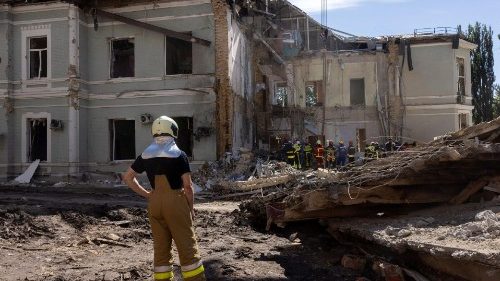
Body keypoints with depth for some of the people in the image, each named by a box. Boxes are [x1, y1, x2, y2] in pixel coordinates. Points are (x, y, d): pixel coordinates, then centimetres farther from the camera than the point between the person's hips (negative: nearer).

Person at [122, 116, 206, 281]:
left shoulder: (145, 155, 6)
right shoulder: (178, 155, -7)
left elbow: (127, 177, 14)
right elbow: (187, 186, -9)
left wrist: (146, 194, 13)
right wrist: (190, 208, 3)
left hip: (154, 203, 5)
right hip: (175, 201, -4)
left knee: (160, 247, 12)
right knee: (187, 247, 2)